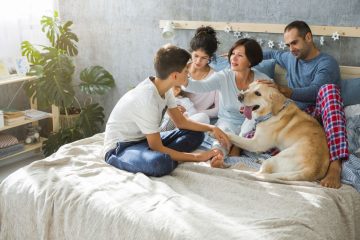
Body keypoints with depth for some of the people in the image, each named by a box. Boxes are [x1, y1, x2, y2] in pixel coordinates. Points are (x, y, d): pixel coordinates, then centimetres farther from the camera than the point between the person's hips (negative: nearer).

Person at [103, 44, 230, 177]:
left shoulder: (164, 88, -3)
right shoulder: (148, 99, -30)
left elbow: (181, 121, 10)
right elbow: (157, 148, -25)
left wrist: (211, 128, -5)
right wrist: (196, 157, -18)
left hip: (143, 139, 9)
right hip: (120, 148, -9)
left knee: (196, 134, 5)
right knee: (160, 163, -41)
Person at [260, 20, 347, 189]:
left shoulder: (327, 63, -3)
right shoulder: (290, 58, 19)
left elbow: (314, 92, -21)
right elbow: (272, 54, 41)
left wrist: (282, 90, -36)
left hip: (316, 115, -4)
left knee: (329, 89, -39)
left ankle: (335, 164, -51)